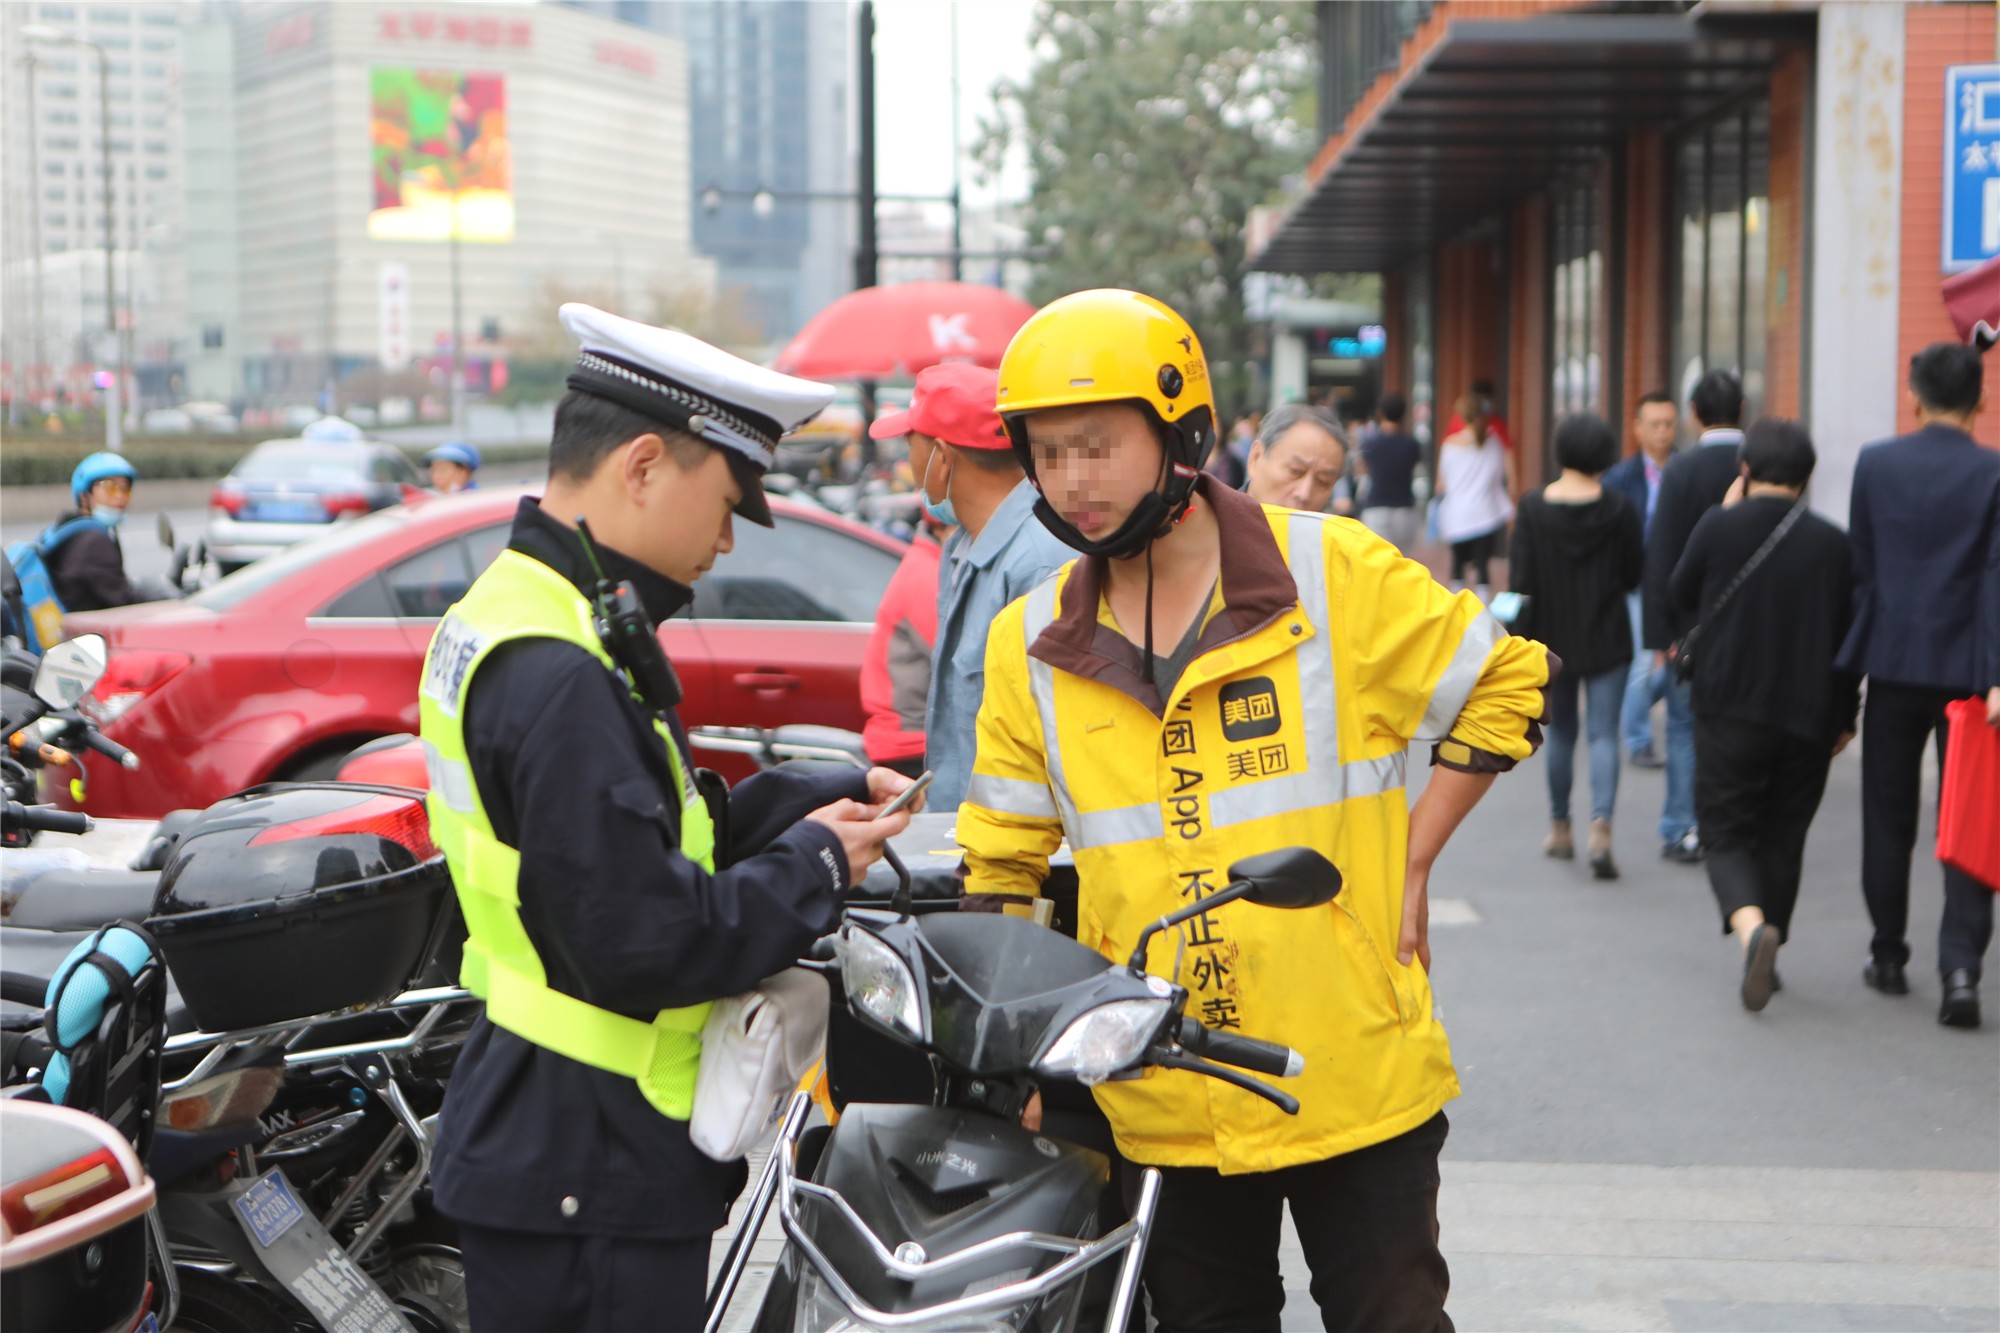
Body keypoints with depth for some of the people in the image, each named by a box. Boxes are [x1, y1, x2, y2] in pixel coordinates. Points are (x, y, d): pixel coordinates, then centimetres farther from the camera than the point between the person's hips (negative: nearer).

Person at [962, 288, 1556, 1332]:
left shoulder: (1331, 573, -5)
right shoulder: (1030, 647, 4)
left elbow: (1506, 681, 3)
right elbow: (1000, 863, 9)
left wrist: (1410, 862, -1)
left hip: (1357, 1077, -3)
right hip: (1164, 1106, 3)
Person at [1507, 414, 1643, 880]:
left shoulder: (1533, 508, -8)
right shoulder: (1618, 509, -9)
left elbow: (1520, 580, -8)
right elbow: (1634, 575, -1)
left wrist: (1519, 643, -3)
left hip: (1553, 639, 2)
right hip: (1607, 639, -1)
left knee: (1561, 732, 17)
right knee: (1604, 734, -1)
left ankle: (1560, 828, 27)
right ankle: (1601, 826, -19)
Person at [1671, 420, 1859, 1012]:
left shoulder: (1718, 527, -7)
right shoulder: (1834, 543, 0)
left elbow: (1682, 597, 10)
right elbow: (1851, 635, 5)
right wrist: (1845, 716, 16)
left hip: (1728, 712, -2)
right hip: (1807, 718, 2)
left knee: (1725, 834, 3)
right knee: (1782, 838, 15)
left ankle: (1751, 924, -25)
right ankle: (1763, 959, 19)